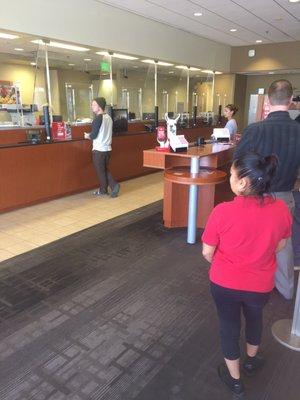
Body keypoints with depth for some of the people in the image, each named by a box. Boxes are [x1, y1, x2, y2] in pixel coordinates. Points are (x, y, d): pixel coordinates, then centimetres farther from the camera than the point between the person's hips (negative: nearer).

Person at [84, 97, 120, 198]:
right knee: (105, 169, 18)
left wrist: (87, 136, 4)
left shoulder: (98, 118, -15)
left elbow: (93, 135, -17)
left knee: (100, 171, 7)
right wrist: (91, 135, 18)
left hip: (99, 149, -7)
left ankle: (103, 190, 18)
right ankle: (114, 185, 4)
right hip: (107, 148, 7)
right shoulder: (109, 117, 8)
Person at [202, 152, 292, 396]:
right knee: (255, 317, 32)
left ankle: (234, 379, 42)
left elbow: (207, 253, -14)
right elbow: (280, 246, 0)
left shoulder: (223, 211, -26)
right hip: (261, 285, 3)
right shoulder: (281, 209, -17)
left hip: (225, 283, -2)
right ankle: (251, 360, 57)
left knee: (229, 324, 21)